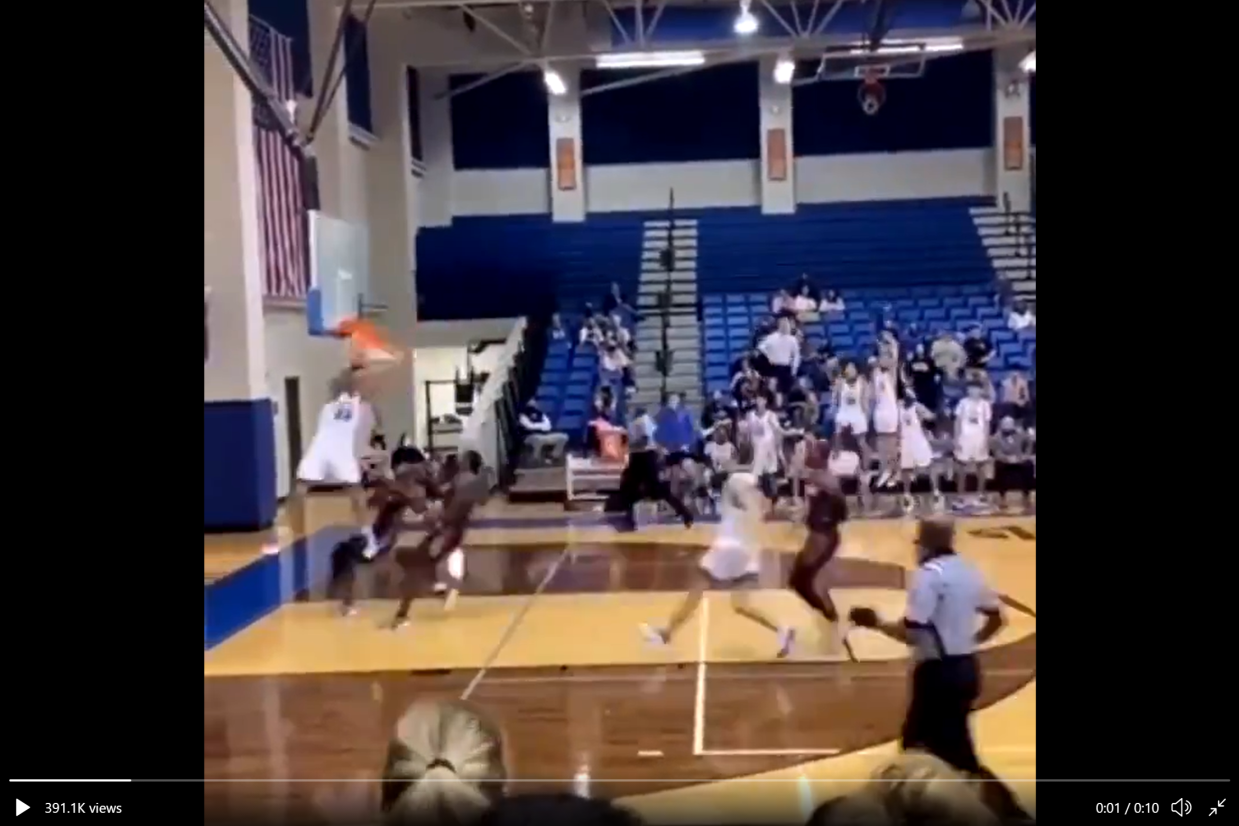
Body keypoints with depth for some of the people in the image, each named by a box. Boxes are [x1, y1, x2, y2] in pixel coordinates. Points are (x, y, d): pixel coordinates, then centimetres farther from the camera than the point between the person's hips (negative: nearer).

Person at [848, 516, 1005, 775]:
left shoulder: (929, 573, -16)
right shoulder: (969, 570, 9)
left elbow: (911, 633, -21)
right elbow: (996, 617, 17)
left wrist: (877, 622, -7)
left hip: (938, 673, -8)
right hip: (966, 669, 8)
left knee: (918, 745, 1)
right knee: (953, 741, 22)